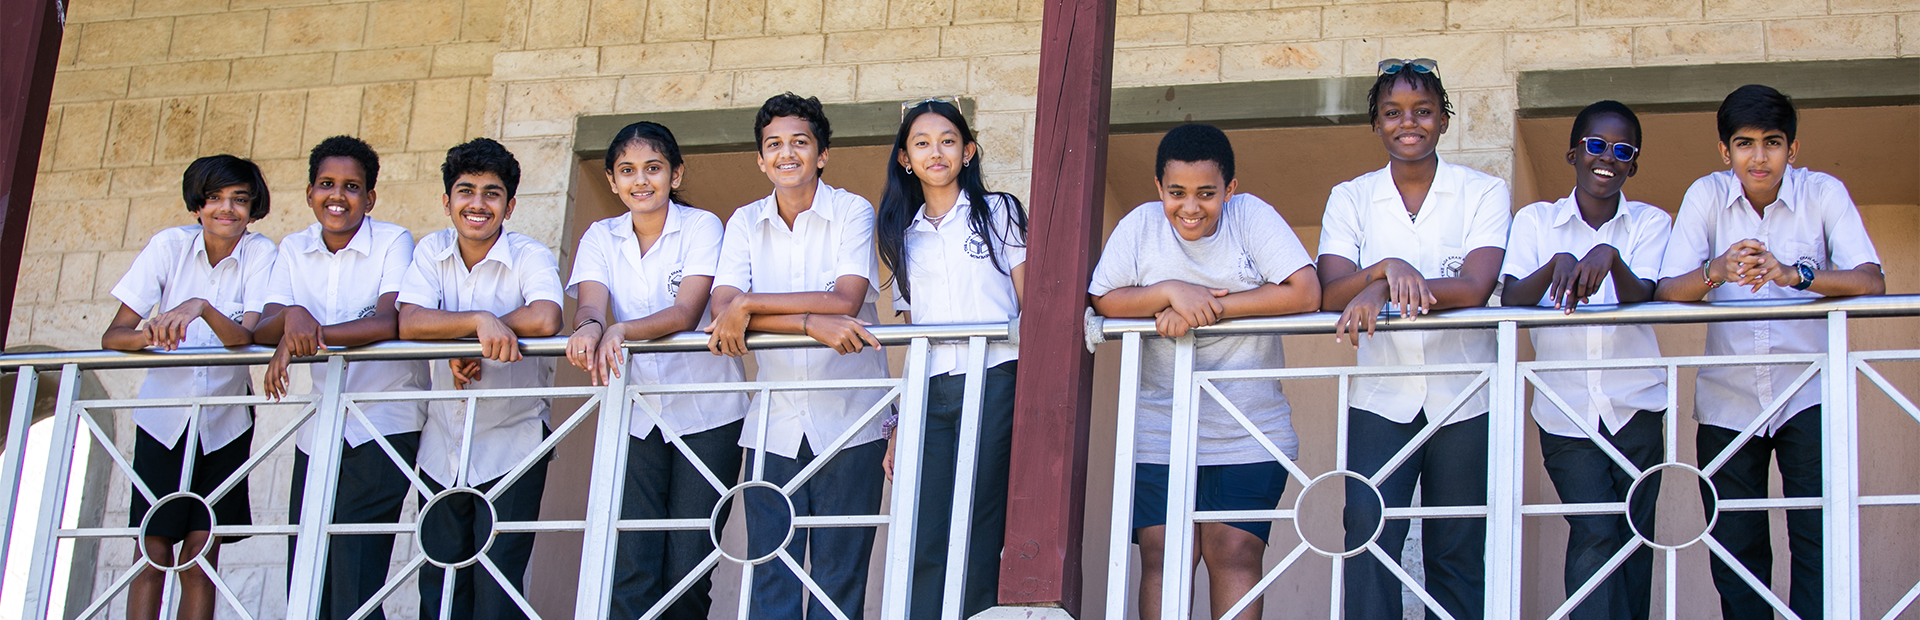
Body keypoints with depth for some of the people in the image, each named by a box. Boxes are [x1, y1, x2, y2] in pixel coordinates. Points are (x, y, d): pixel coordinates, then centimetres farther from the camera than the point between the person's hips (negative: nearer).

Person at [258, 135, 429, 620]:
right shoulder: (294, 250, 9)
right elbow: (262, 331, -1)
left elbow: (389, 322, -20)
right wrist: (292, 317, -23)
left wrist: (312, 335, -25)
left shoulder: (393, 243, -5)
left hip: (383, 428, -5)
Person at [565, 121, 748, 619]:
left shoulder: (701, 227, -4)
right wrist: (589, 327, -36)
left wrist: (623, 330, -36)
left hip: (704, 412, -2)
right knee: (630, 569, -8)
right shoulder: (601, 238, 6)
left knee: (688, 565, -6)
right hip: (636, 414, 2)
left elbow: (686, 312, -18)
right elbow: (590, 303, -11)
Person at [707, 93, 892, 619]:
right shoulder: (746, 223, 7)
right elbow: (723, 310, -9)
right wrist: (814, 323, -22)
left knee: (840, 573, -2)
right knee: (769, 576, -1)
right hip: (774, 422, 2)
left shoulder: (852, 212, 0)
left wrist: (750, 305, -15)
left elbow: (846, 300, -14)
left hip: (847, 421, -2)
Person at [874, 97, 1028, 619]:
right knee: (926, 543, -8)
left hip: (994, 383, -3)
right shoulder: (903, 236, 20)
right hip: (929, 394, 3)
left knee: (978, 540, -8)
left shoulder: (998, 213, 11)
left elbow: (1029, 307, 7)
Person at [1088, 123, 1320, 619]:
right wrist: (1172, 293, -18)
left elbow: (1305, 294, -14)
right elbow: (1104, 300, -2)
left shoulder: (1251, 216, -4)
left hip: (1250, 432, -1)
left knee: (1235, 554, -6)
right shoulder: (1142, 224, 1)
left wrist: (1210, 307, -17)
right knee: (1162, 555, -5)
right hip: (1160, 432, 1)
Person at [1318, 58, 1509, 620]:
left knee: (1458, 552, 2)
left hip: (1464, 399, -1)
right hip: (1381, 398, 1)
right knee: (1368, 536, -15)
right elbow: (1330, 293, -5)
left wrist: (1379, 291, -21)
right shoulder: (1350, 199, 8)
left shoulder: (1484, 193, 3)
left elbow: (1475, 288, -13)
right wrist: (1388, 270, -24)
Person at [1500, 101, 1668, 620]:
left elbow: (1641, 297, -14)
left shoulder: (1650, 223, 4)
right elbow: (1510, 301, -10)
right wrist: (1557, 264, -29)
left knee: (1634, 542, 3)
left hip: (1636, 411, 1)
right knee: (1595, 534, -14)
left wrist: (1611, 257, -34)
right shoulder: (1536, 221, 3)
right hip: (1566, 413, -1)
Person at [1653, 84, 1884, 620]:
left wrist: (1793, 274, -37)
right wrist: (1715, 273, -34)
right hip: (1727, 398, 2)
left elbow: (1872, 282, -20)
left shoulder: (1824, 193, -8)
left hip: (1808, 394, -1)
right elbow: (1667, 291, -12)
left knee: (1820, 541, -11)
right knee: (1736, 552, 5)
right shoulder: (1706, 195, -5)